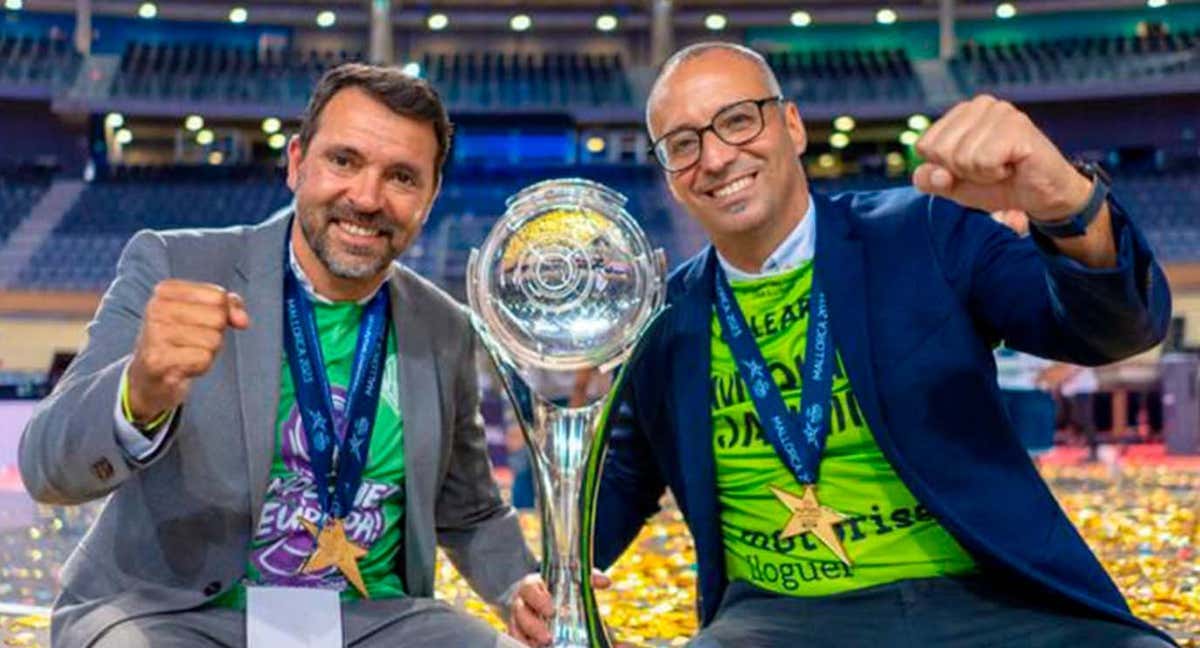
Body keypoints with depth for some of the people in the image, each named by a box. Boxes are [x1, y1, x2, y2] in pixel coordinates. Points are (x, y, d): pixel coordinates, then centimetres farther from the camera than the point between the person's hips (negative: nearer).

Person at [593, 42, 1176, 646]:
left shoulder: (924, 233, 1)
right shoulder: (662, 318, 9)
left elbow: (1117, 322, -9)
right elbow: (620, 483, 21)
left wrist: (1068, 203, -32)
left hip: (985, 599, -1)